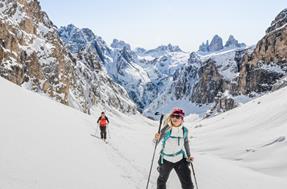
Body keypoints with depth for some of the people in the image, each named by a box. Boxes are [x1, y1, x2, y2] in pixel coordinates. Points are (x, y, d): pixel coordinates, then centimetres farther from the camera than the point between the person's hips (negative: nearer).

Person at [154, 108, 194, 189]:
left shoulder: (184, 130, -10)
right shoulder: (166, 129, -20)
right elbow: (156, 141, -20)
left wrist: (188, 155, 3)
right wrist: (157, 138, -42)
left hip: (180, 160, 2)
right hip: (166, 160, -2)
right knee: (162, 179, 23)